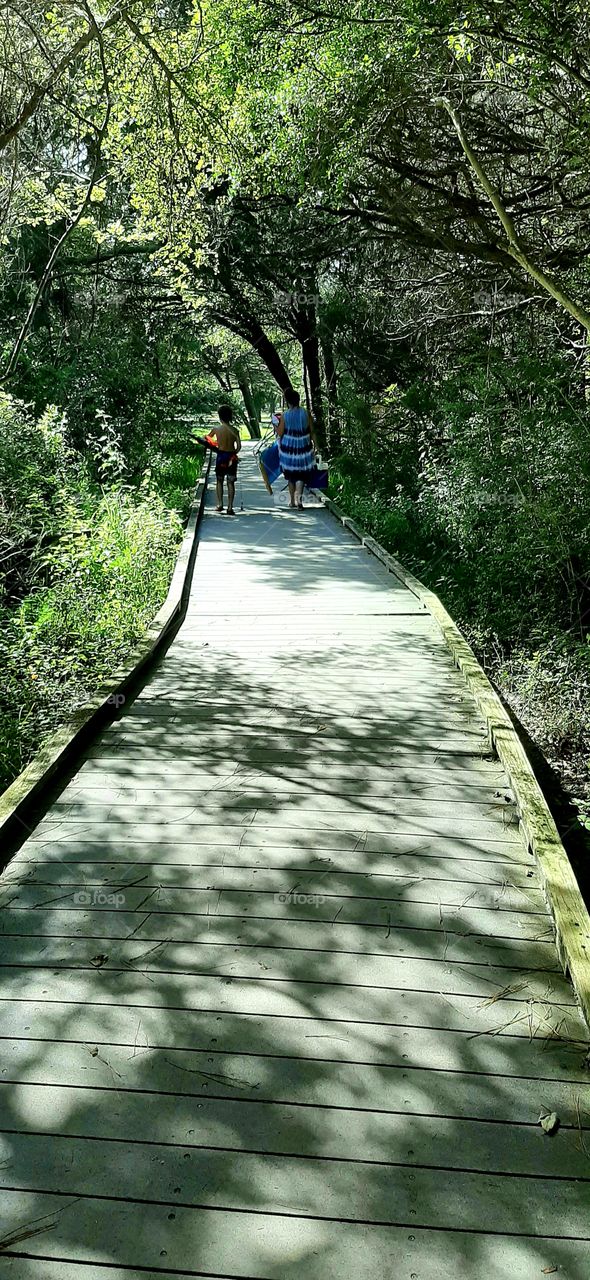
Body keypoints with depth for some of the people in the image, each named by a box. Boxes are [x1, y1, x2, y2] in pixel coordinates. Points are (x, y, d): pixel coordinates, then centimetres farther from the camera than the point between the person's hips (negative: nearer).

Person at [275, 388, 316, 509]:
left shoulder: (284, 415, -10)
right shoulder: (305, 413, -6)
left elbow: (279, 434, -4)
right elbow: (312, 431, 1)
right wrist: (313, 444, 14)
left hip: (288, 448, 0)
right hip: (303, 448, 0)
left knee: (290, 475, 15)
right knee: (301, 475, 7)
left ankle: (292, 500, 23)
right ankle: (299, 496, -14)